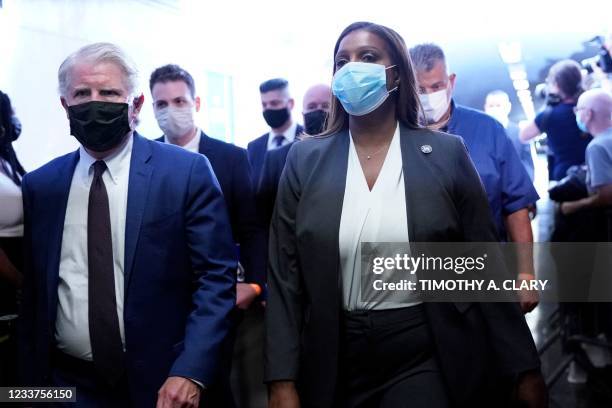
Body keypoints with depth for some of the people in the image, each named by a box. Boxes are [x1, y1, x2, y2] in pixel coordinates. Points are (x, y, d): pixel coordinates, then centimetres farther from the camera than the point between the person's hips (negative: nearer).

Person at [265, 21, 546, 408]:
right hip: (336, 364, 2)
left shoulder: (447, 153, -2)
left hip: (429, 358, -2)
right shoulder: (305, 159, 0)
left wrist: (524, 368, 1)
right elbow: (285, 275, 0)